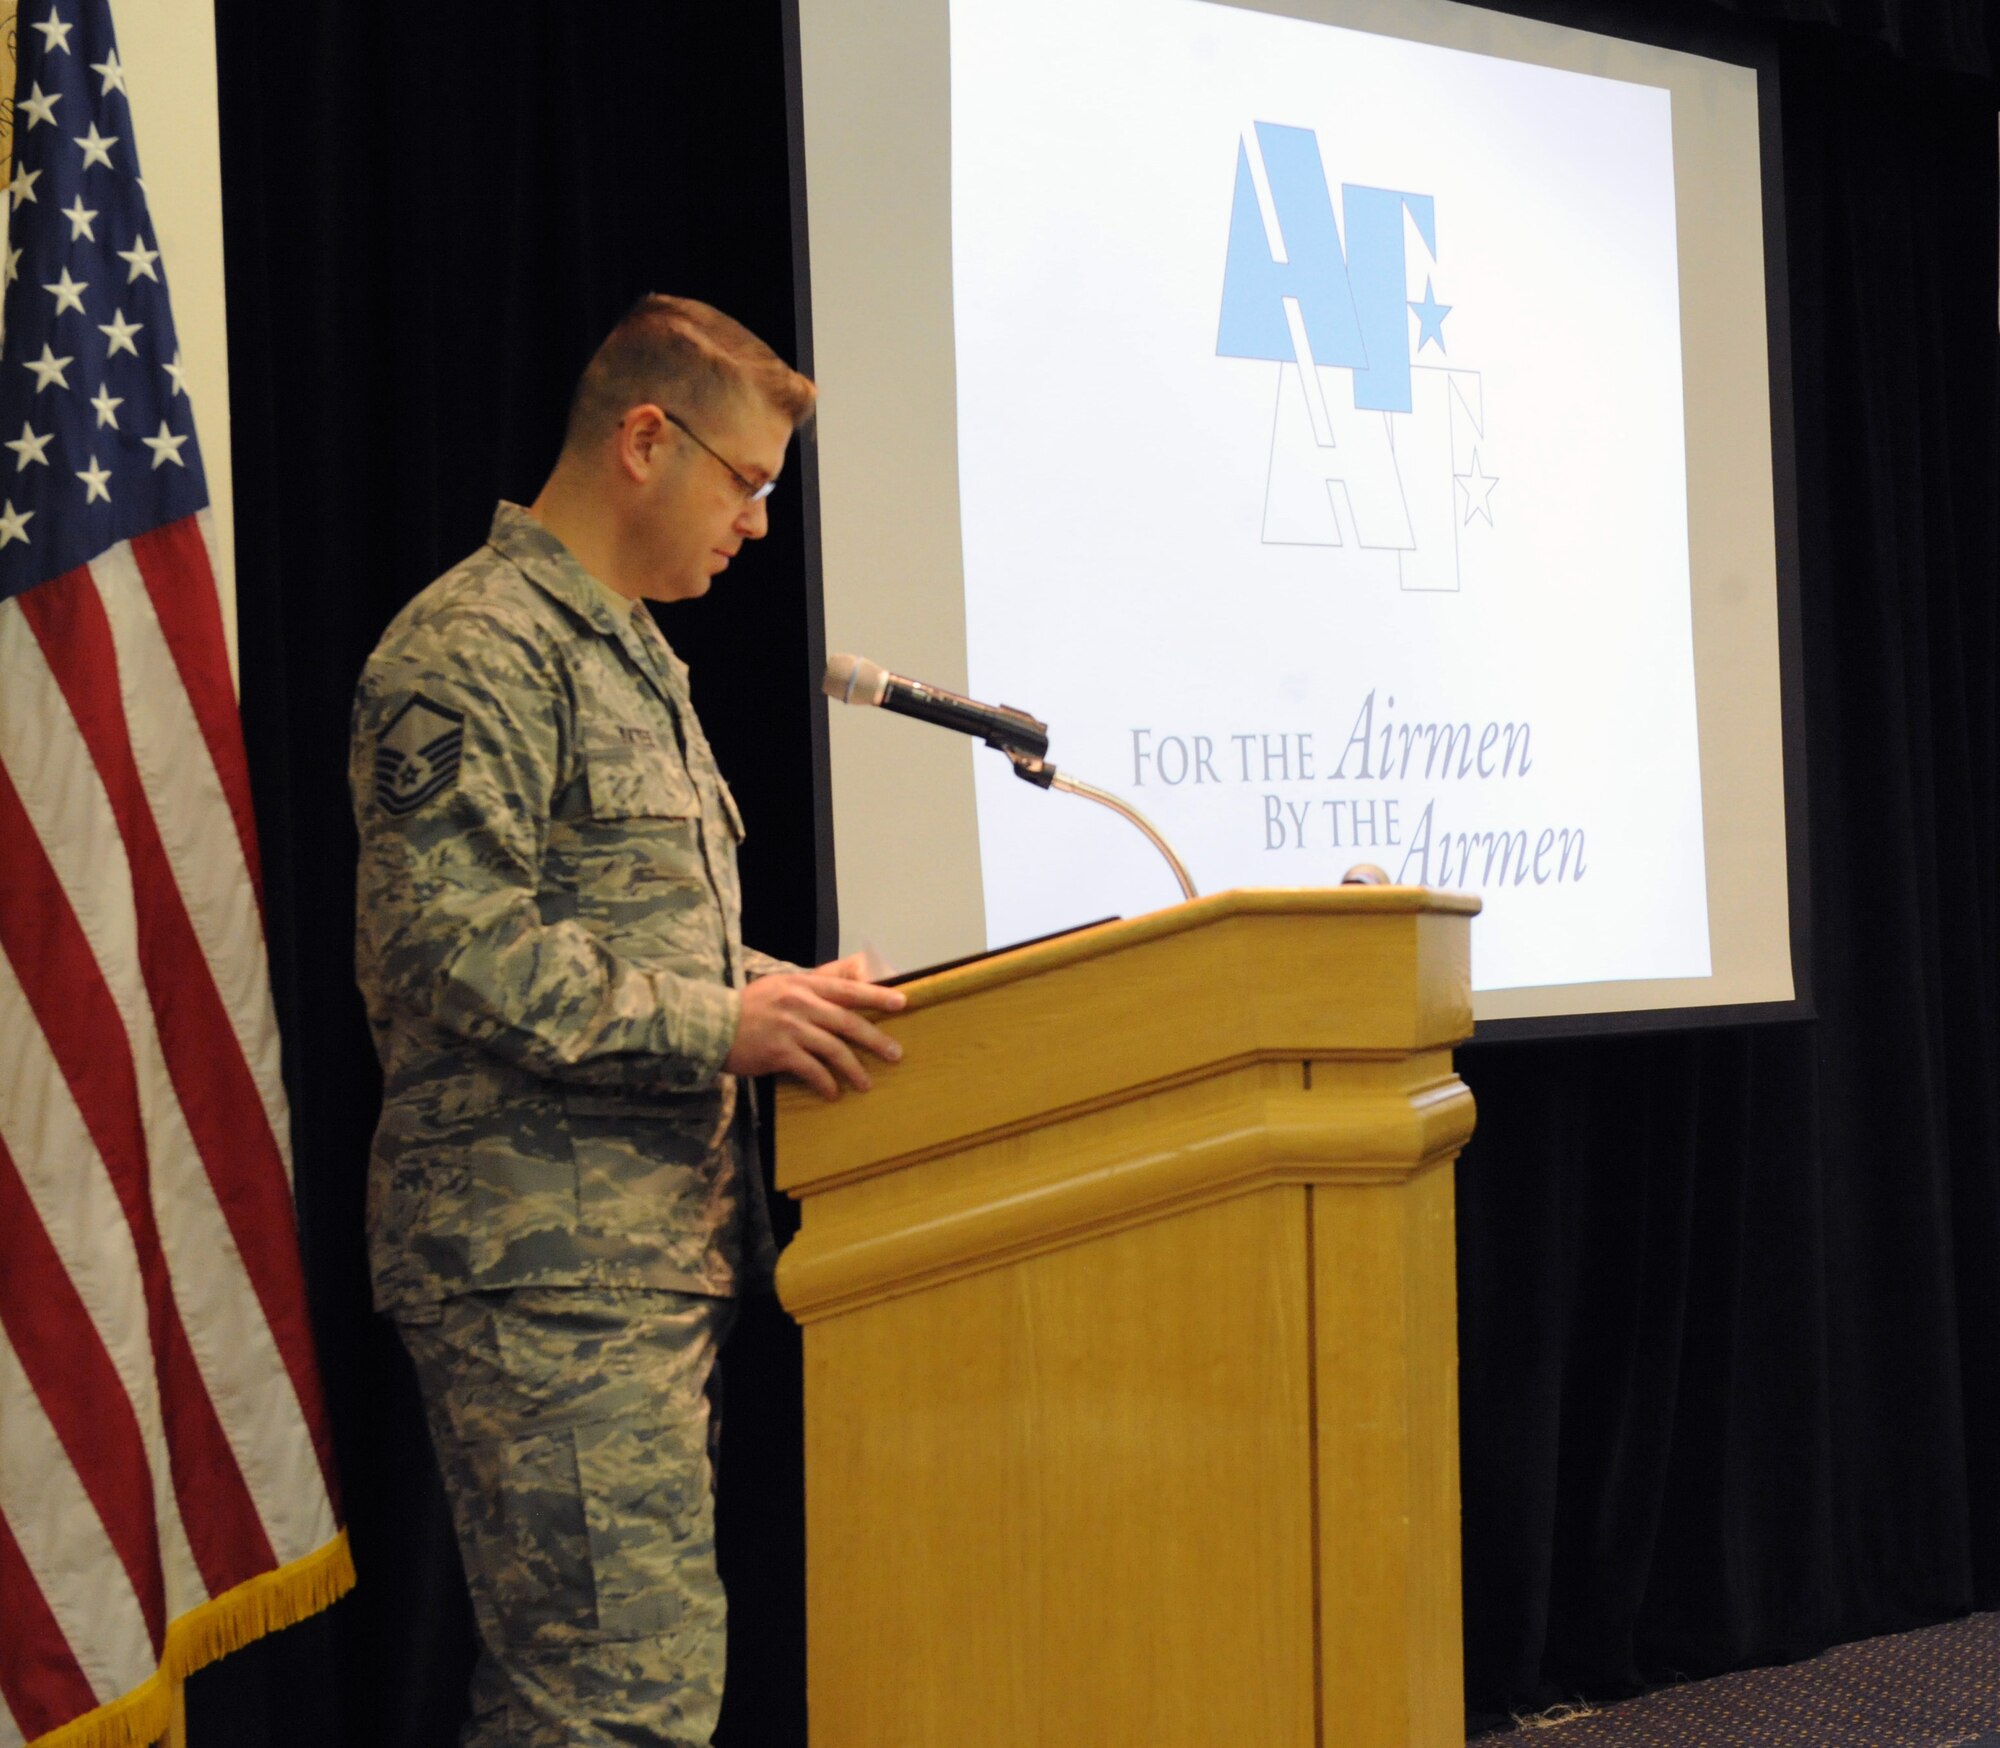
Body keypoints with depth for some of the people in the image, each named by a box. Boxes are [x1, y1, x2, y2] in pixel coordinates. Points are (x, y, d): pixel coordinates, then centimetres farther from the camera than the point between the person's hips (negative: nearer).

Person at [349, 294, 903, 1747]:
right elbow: (448, 942, -20)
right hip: (550, 1258, -10)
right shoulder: (476, 647, -10)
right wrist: (720, 1025, -18)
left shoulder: (629, 654, 24)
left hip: (658, 1244, 10)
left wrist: (779, 992, 11)